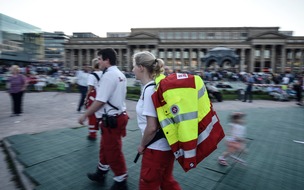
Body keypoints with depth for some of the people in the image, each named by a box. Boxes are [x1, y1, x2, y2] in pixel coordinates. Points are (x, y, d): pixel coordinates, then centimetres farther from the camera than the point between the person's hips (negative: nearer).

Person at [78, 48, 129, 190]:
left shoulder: (108, 75, -19)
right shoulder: (120, 74, 10)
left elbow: (100, 101, -21)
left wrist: (84, 115, -10)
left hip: (111, 120, -10)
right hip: (118, 116, 10)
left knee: (113, 152, 5)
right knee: (105, 148, 24)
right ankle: (100, 174, 44)